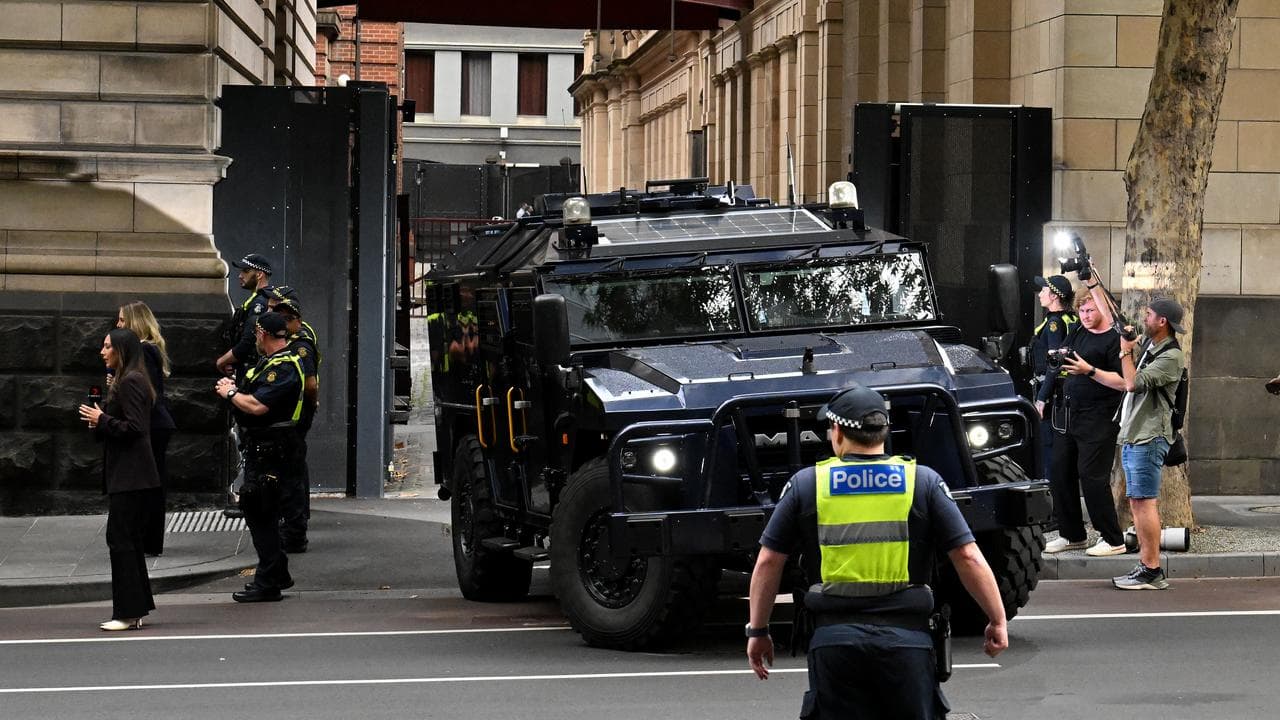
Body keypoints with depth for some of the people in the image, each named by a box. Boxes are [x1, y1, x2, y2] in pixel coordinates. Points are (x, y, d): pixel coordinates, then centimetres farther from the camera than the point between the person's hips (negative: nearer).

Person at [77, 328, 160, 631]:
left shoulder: (131, 382, -14)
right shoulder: (124, 381, 18)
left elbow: (133, 427, -21)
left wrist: (102, 420, -12)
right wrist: (99, 421, 8)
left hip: (129, 475, -11)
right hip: (127, 473, 11)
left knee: (120, 539, -9)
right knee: (130, 539, 12)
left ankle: (128, 613, -7)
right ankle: (136, 609, 17)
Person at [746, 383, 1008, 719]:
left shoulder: (806, 484, 4)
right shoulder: (923, 481, 3)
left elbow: (768, 562, 6)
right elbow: (968, 557, 0)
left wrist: (757, 631, 16)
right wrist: (997, 621, 9)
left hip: (833, 639, 0)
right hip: (906, 637, 0)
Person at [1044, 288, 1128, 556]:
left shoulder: (1115, 340, -9)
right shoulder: (1077, 334, 15)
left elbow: (1122, 382, -17)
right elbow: (1066, 370, 27)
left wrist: (1089, 371, -24)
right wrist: (1058, 363, 6)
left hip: (1098, 420, -8)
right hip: (1068, 414, 8)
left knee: (1092, 476, -10)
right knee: (1060, 473, 8)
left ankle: (1113, 540, -4)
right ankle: (1072, 534, 19)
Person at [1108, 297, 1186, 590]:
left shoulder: (1171, 357, -13)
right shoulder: (1147, 347, 15)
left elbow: (1134, 382, -21)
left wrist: (1125, 352, -6)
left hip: (1148, 439, -10)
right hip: (1132, 437, 10)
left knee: (1145, 501, -11)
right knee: (1137, 502, 10)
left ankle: (1152, 571, -11)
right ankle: (1145, 564, 13)